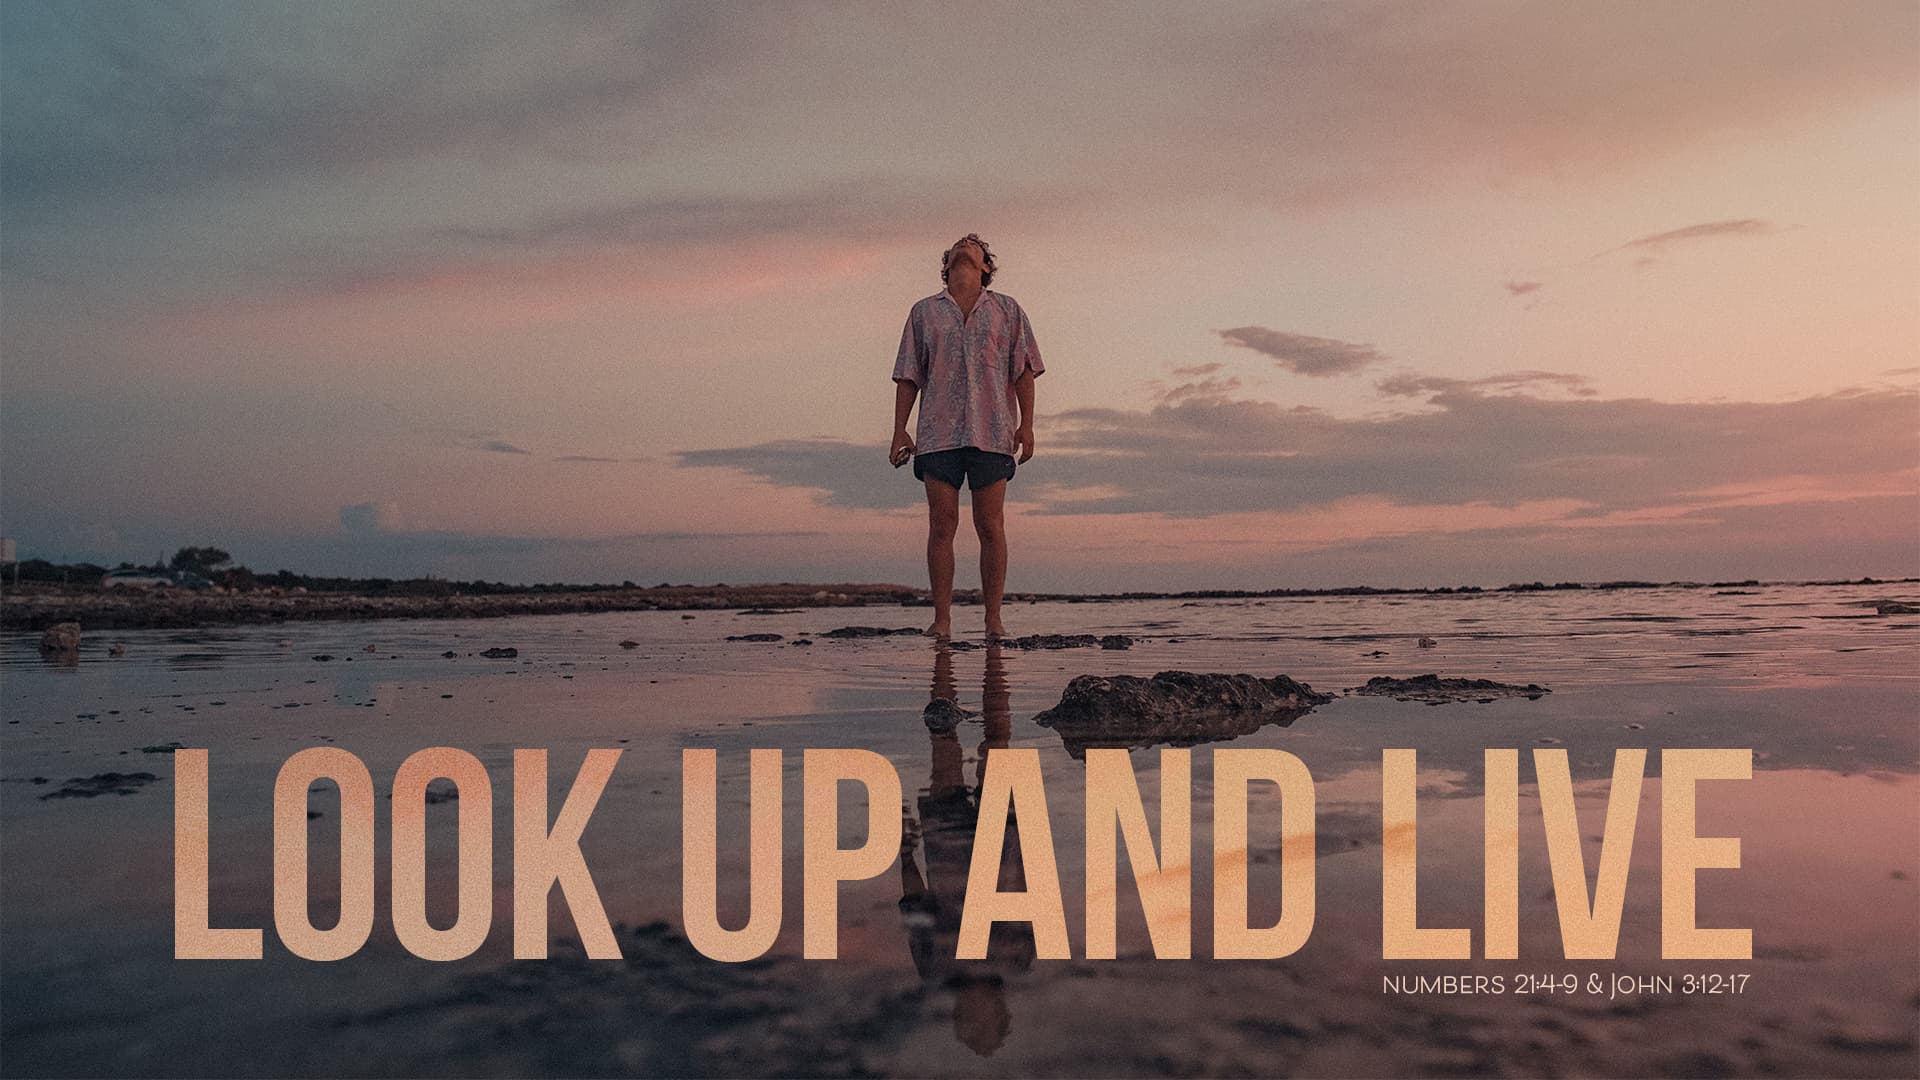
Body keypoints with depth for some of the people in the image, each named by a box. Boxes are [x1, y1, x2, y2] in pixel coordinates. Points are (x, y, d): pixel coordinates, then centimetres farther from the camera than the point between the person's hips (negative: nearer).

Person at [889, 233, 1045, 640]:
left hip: (991, 434, -1)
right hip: (938, 434, 1)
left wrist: (1027, 425, -3)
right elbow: (908, 375, 13)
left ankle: (993, 618, 4)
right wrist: (900, 431, 4)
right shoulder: (924, 312, 17)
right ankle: (942, 618, 1)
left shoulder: (1007, 310, 15)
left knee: (991, 527, -2)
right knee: (942, 525, -3)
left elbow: (1023, 371, 8)